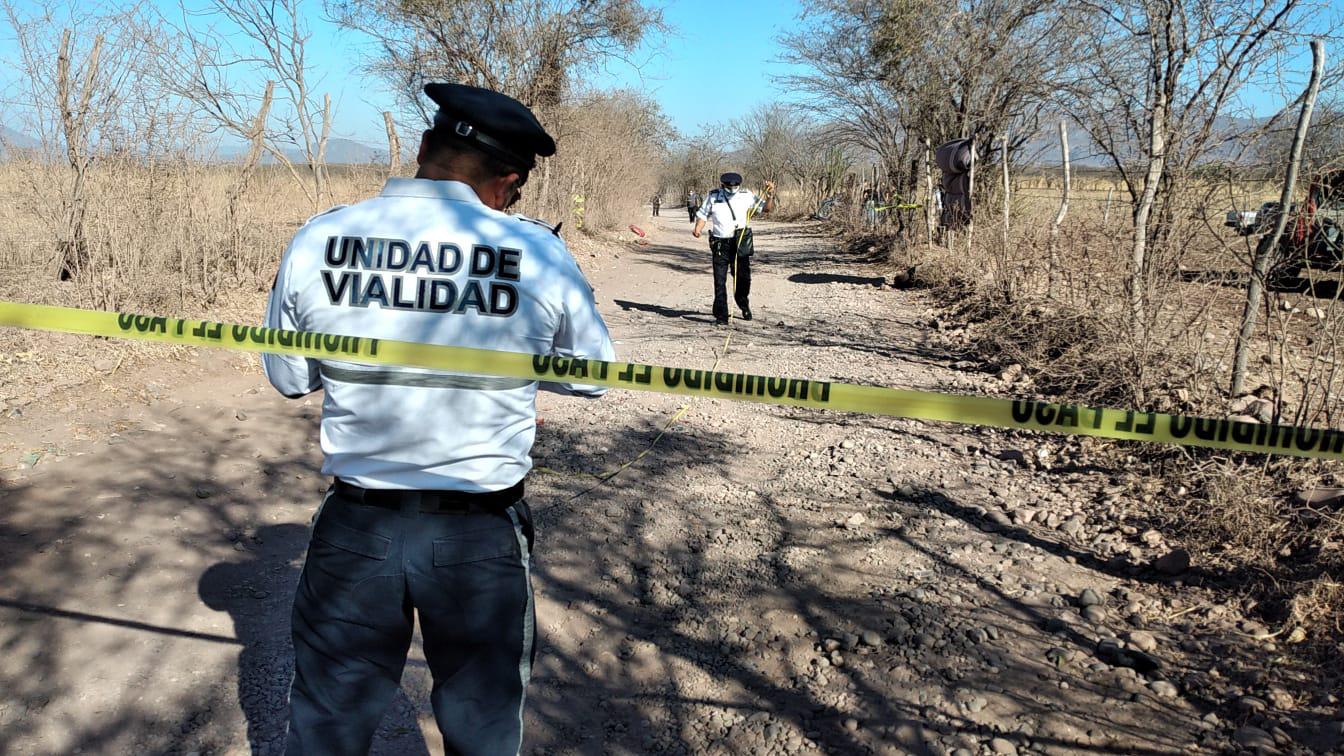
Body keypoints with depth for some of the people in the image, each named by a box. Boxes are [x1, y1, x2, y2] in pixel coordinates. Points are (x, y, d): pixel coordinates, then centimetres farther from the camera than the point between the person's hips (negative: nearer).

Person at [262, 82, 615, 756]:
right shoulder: (537, 253, -14)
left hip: (355, 529, 2)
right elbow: (592, 376, 1)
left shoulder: (316, 241, -8)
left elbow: (288, 378, 6)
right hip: (482, 537, -1)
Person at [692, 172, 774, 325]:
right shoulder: (713, 196, 3)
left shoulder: (746, 195, 3)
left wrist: (770, 195, -13)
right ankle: (721, 316, 2)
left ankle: (743, 303, 36)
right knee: (720, 281, -3)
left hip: (740, 243, 0)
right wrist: (697, 229, -9)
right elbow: (702, 214, 9)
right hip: (720, 244, 0)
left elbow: (767, 208, 5)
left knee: (743, 276, 5)